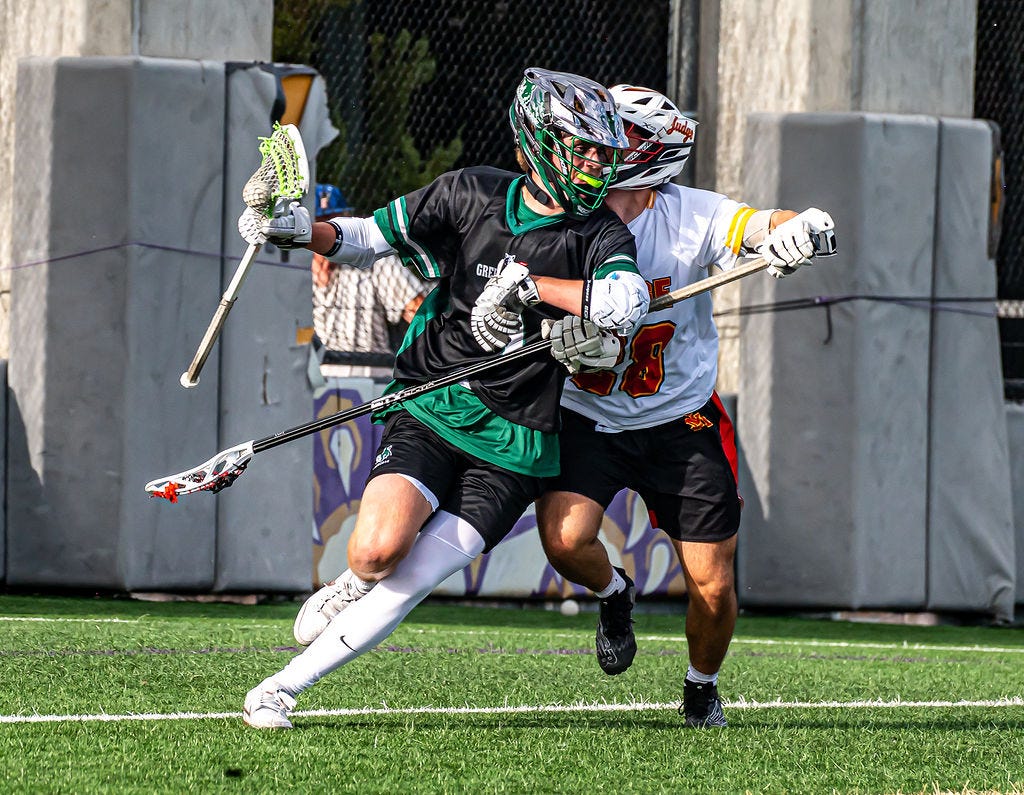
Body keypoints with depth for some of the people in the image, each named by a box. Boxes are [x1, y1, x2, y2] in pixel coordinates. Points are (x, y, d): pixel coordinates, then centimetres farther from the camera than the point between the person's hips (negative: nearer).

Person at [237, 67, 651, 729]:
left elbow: (625, 305, -24)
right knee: (378, 552, -24)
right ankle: (351, 587, 13)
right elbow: (373, 236, 12)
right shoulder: (473, 196, 1)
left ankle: (284, 687, 4)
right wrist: (307, 232, -7)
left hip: (514, 446, 0)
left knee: (406, 586, -11)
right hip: (430, 413, 0)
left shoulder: (601, 236, -2)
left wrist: (527, 281, -21)